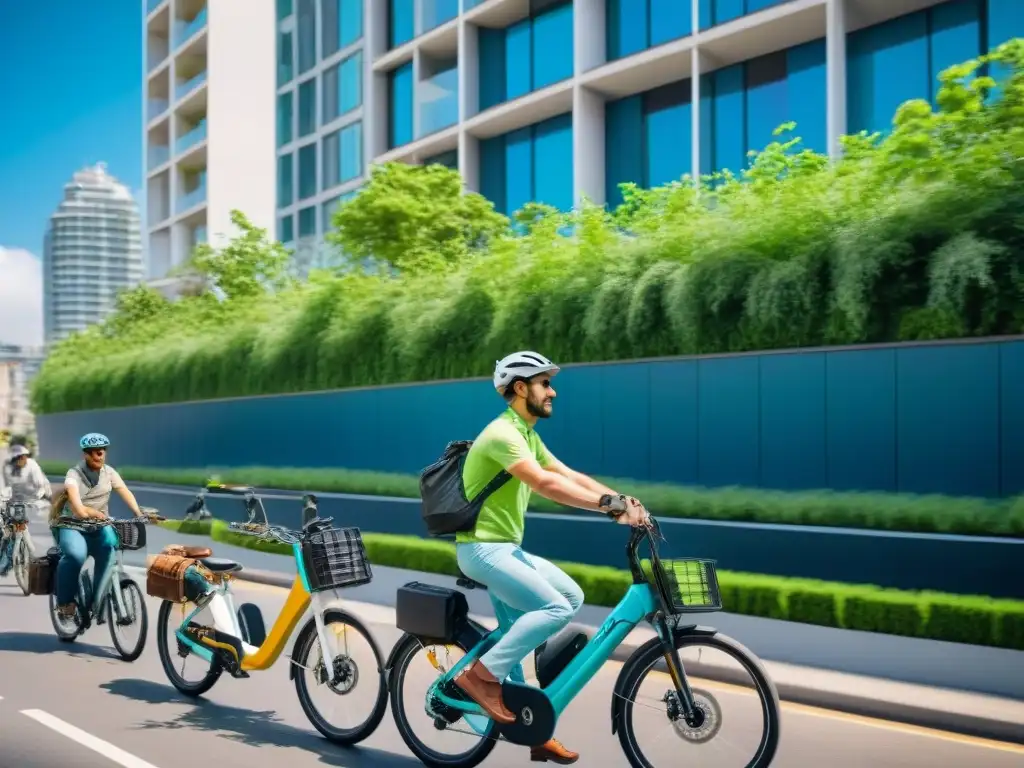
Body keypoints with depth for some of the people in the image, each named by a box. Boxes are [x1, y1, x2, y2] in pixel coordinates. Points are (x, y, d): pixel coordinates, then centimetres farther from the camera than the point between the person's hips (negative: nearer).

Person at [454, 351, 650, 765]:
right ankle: (482, 674, -12)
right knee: (555, 608, -21)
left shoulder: (527, 435, 13)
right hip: (483, 548, -10)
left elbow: (571, 477, 6)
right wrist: (612, 504, -35)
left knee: (572, 596, 8)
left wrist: (624, 502, -8)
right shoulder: (502, 433, -19)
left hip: (507, 548, 10)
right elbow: (546, 484, -32)